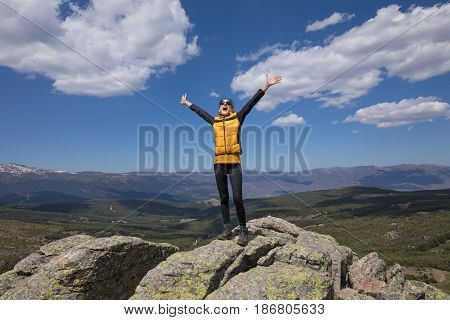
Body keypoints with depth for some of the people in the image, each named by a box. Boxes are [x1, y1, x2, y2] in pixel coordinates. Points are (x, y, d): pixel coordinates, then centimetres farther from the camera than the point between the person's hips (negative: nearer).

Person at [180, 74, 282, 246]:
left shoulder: (238, 118, 5)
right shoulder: (214, 121, 13)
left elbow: (252, 102, 1)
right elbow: (199, 111, 27)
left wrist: (266, 85, -2)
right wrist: (186, 103, 40)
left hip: (234, 163, -4)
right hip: (219, 164, 4)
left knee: (237, 198, -8)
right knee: (223, 198, 9)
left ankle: (243, 230, 5)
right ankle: (227, 228, 18)